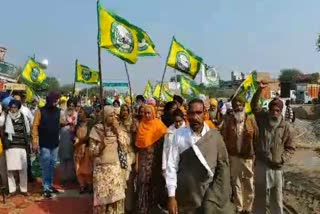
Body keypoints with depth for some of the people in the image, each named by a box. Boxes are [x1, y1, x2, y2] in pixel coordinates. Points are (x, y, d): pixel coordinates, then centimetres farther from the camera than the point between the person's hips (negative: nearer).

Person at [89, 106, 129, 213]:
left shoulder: (116, 128, 7)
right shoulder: (96, 129, -7)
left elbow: (124, 143, -4)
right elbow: (92, 151, -8)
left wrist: (118, 129, -10)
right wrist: (102, 144, -24)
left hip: (115, 166, 4)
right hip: (102, 168, -4)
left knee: (116, 195, 3)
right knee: (102, 196, 1)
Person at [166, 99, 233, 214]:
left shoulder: (215, 135, -3)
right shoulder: (179, 135, -7)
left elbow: (223, 164, 1)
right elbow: (171, 165, -5)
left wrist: (220, 194, -5)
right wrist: (171, 196, -6)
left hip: (210, 195, 1)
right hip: (185, 196, 0)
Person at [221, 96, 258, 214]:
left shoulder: (251, 119, -4)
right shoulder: (228, 120, -3)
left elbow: (256, 137, -2)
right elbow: (224, 137, -2)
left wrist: (256, 153, -5)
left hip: (248, 156, 0)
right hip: (233, 156, 0)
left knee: (249, 183, 10)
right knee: (236, 182, 12)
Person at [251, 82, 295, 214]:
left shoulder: (286, 128, -6)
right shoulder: (262, 119, -2)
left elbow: (290, 148, 1)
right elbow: (254, 105, -2)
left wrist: (282, 159, -13)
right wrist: (260, 89, -14)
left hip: (276, 166, -1)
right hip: (260, 164, 1)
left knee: (276, 196, 10)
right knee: (259, 194, 16)